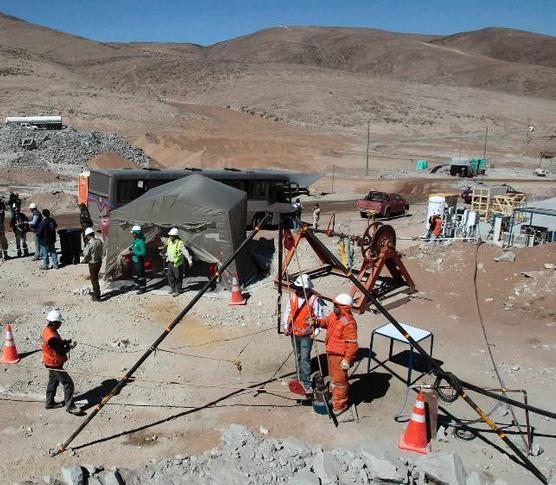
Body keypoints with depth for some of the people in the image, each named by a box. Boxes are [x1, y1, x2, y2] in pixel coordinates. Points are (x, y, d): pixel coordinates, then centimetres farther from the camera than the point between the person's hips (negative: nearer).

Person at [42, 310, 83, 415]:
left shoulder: (47, 330, -3)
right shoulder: (52, 337, -33)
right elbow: (61, 351, -25)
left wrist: (65, 342, -3)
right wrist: (70, 346, -10)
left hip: (51, 363, 10)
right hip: (55, 365, -10)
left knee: (53, 382, 25)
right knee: (68, 384, -3)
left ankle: (50, 403, 40)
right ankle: (70, 406, 5)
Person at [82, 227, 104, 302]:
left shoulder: (90, 244, -23)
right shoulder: (99, 241, -3)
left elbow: (85, 255, -17)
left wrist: (84, 259, 3)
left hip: (93, 263, -7)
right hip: (99, 261, 7)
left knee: (94, 280, 5)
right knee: (95, 278, 24)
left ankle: (97, 296, 13)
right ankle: (95, 292, 38)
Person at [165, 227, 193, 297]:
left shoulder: (180, 243, -23)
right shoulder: (169, 241, 0)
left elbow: (186, 252, -26)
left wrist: (190, 260, -33)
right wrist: (167, 255, 34)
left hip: (177, 264, -7)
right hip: (170, 263, 7)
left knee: (178, 277, 6)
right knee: (170, 276, 18)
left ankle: (177, 290, 19)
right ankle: (172, 288, 36)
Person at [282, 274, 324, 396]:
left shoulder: (314, 299, -19)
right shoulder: (293, 295, -4)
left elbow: (319, 317, -12)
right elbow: (288, 311, 8)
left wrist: (315, 332, -14)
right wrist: (286, 326, 7)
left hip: (306, 335, -5)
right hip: (294, 333, 5)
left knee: (305, 359, -5)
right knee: (298, 357, 19)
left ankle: (307, 383, 3)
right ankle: (300, 377, 35)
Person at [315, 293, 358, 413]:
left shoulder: (348, 323, -29)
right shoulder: (334, 315, -2)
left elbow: (352, 344, -27)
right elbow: (326, 321, 18)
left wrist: (347, 360, -25)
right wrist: (317, 322, -3)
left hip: (340, 356, -9)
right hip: (331, 353, 10)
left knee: (339, 380, 5)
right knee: (333, 377, 26)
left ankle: (340, 405, 21)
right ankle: (335, 397, 46)